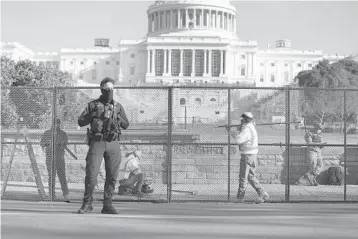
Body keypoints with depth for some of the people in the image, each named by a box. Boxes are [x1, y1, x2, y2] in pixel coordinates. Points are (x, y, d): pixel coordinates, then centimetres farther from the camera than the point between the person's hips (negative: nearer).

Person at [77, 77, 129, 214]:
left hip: (113, 144, 2)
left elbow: (126, 125, 11)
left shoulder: (118, 106, 12)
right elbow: (80, 122, 2)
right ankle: (87, 203, 10)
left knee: (112, 176, 1)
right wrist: (93, 115, -12)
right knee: (91, 175, -7)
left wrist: (117, 117, -7)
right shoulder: (93, 105, 5)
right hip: (97, 143, -2)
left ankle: (107, 205, 10)